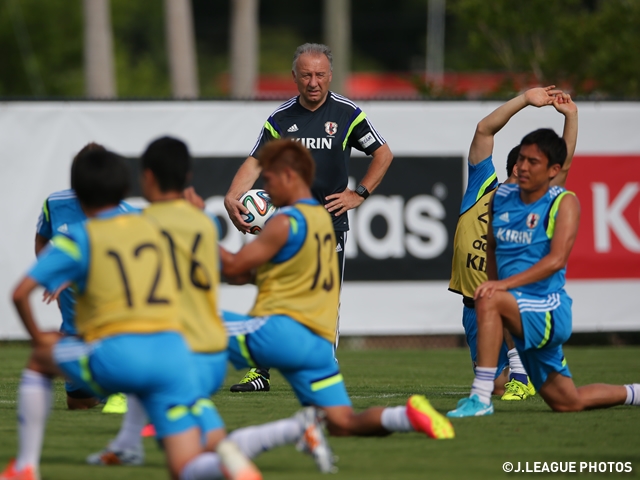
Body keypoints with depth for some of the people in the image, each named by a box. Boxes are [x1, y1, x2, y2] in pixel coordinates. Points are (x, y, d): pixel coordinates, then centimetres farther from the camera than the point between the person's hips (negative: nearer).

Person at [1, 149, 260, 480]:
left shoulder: (77, 239, 5)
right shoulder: (149, 227, 20)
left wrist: (38, 338, 14)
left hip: (116, 356, -3)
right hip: (172, 350, 3)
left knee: (39, 362, 26)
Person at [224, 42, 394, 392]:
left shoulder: (347, 113, 0)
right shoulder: (281, 118, 5)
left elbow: (383, 154, 9)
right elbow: (256, 162, 4)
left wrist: (359, 194, 1)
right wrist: (232, 198, -12)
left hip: (330, 222, -1)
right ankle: (260, 373, 4)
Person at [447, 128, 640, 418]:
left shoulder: (564, 202, -10)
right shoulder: (501, 197, 8)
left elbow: (557, 259, -24)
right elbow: (492, 247, 25)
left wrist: (504, 284, -32)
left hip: (549, 311, -7)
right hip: (523, 315, 7)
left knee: (489, 301, -34)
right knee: (568, 402, 14)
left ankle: (481, 398, -34)